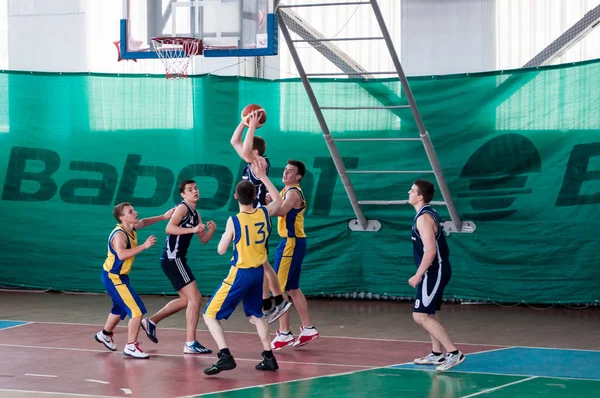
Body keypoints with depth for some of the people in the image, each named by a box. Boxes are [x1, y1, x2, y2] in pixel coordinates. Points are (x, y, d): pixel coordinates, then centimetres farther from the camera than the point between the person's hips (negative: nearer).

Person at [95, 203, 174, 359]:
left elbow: (143, 222, 25)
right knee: (137, 310, -16)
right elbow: (121, 254, -43)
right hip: (113, 277, -10)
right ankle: (131, 347, -11)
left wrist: (163, 217, 18)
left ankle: (105, 335, 51)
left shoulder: (132, 228, 2)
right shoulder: (119, 234, -25)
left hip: (120, 276, 10)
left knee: (121, 308, 30)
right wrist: (144, 246, -40)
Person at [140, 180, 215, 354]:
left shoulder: (195, 214, 17)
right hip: (172, 258, -10)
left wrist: (211, 229, -2)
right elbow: (169, 228, -25)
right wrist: (192, 229, -32)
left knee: (186, 299, 21)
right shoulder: (182, 208, -10)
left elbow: (203, 239, 18)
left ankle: (151, 321, 32)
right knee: (195, 298, -12)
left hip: (177, 259, 10)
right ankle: (190, 343, -11)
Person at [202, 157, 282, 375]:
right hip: (258, 271, 6)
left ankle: (225, 356, -17)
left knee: (210, 315, 0)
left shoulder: (234, 221, -16)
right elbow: (278, 201, 20)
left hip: (240, 274, -6)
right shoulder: (264, 213, -3)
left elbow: (221, 250, -8)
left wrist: (225, 235, 10)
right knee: (256, 314, 27)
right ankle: (269, 357, 24)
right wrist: (263, 177, 22)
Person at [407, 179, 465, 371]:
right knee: (429, 314, 20)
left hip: (434, 272, -10)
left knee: (420, 316, -12)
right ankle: (437, 354, 27)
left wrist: (418, 276, -21)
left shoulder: (424, 218, -19)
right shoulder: (428, 213, 12)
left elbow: (430, 251, -26)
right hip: (436, 271, 10)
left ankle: (453, 352, -15)